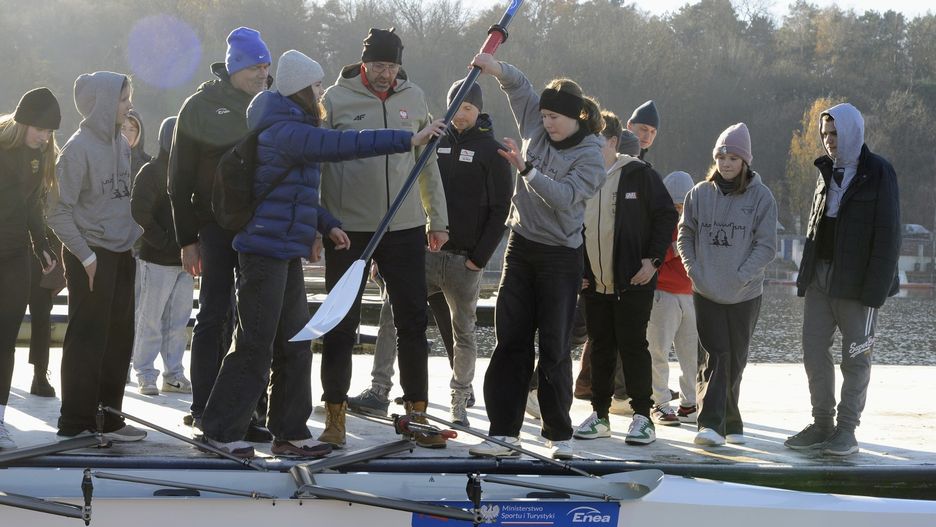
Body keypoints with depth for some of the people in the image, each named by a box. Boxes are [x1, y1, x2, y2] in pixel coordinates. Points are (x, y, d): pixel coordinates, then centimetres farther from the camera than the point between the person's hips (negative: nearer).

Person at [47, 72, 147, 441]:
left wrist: (133, 236, 6)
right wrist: (86, 257, -16)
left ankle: (108, 417, 17)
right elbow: (59, 212, -13)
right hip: (91, 256, -7)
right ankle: (76, 422, 4)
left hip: (122, 255, 7)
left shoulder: (120, 144, 9)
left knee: (119, 339, 9)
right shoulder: (79, 148, -13)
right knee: (88, 341, -3)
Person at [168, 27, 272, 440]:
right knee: (215, 317, -2)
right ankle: (205, 409, 3)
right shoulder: (202, 106, -4)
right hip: (216, 225, -3)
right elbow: (180, 179, -1)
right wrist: (187, 239, -4)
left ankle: (250, 407, 9)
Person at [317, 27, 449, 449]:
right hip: (348, 229, -3)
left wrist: (437, 220, 12)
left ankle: (417, 413, 15)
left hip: (405, 228, 3)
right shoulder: (336, 99, -5)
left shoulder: (413, 98, 6)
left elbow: (427, 162, 13)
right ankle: (334, 417, 12)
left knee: (413, 323, 6)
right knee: (341, 325, 4)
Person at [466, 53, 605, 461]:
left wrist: (526, 169, -27)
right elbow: (518, 85, 13)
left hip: (560, 258, -5)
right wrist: (496, 67, -6)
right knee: (510, 342, 1)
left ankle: (559, 434, 11)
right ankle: (504, 432, 2)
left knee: (554, 347, -1)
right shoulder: (536, 126, 5)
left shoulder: (590, 156, -11)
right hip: (521, 247, 5)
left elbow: (565, 196, -24)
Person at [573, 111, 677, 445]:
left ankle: (642, 416, 0)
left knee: (633, 346, -6)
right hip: (594, 283, 5)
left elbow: (666, 216, -4)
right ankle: (599, 415, 16)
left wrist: (653, 259, -10)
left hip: (633, 280, -5)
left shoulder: (639, 175, -5)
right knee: (601, 348, 9)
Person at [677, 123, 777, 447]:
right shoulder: (700, 194, 4)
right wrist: (694, 271, -4)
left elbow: (766, 246, -5)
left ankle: (729, 423, 22)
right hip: (706, 292, 0)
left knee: (735, 361, 9)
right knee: (714, 357, -8)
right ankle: (711, 424, -13)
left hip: (745, 295, 0)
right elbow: (685, 236, 9)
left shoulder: (760, 196, -3)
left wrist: (740, 276, -13)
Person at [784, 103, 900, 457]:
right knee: (814, 350, 6)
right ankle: (822, 425, 15)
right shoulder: (827, 172, 14)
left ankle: (846, 430, 7)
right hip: (820, 278, 7)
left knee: (855, 357, 1)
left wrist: (876, 288, -17)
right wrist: (806, 274, 10)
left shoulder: (877, 173, -7)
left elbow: (887, 235, -11)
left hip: (855, 281, -7)